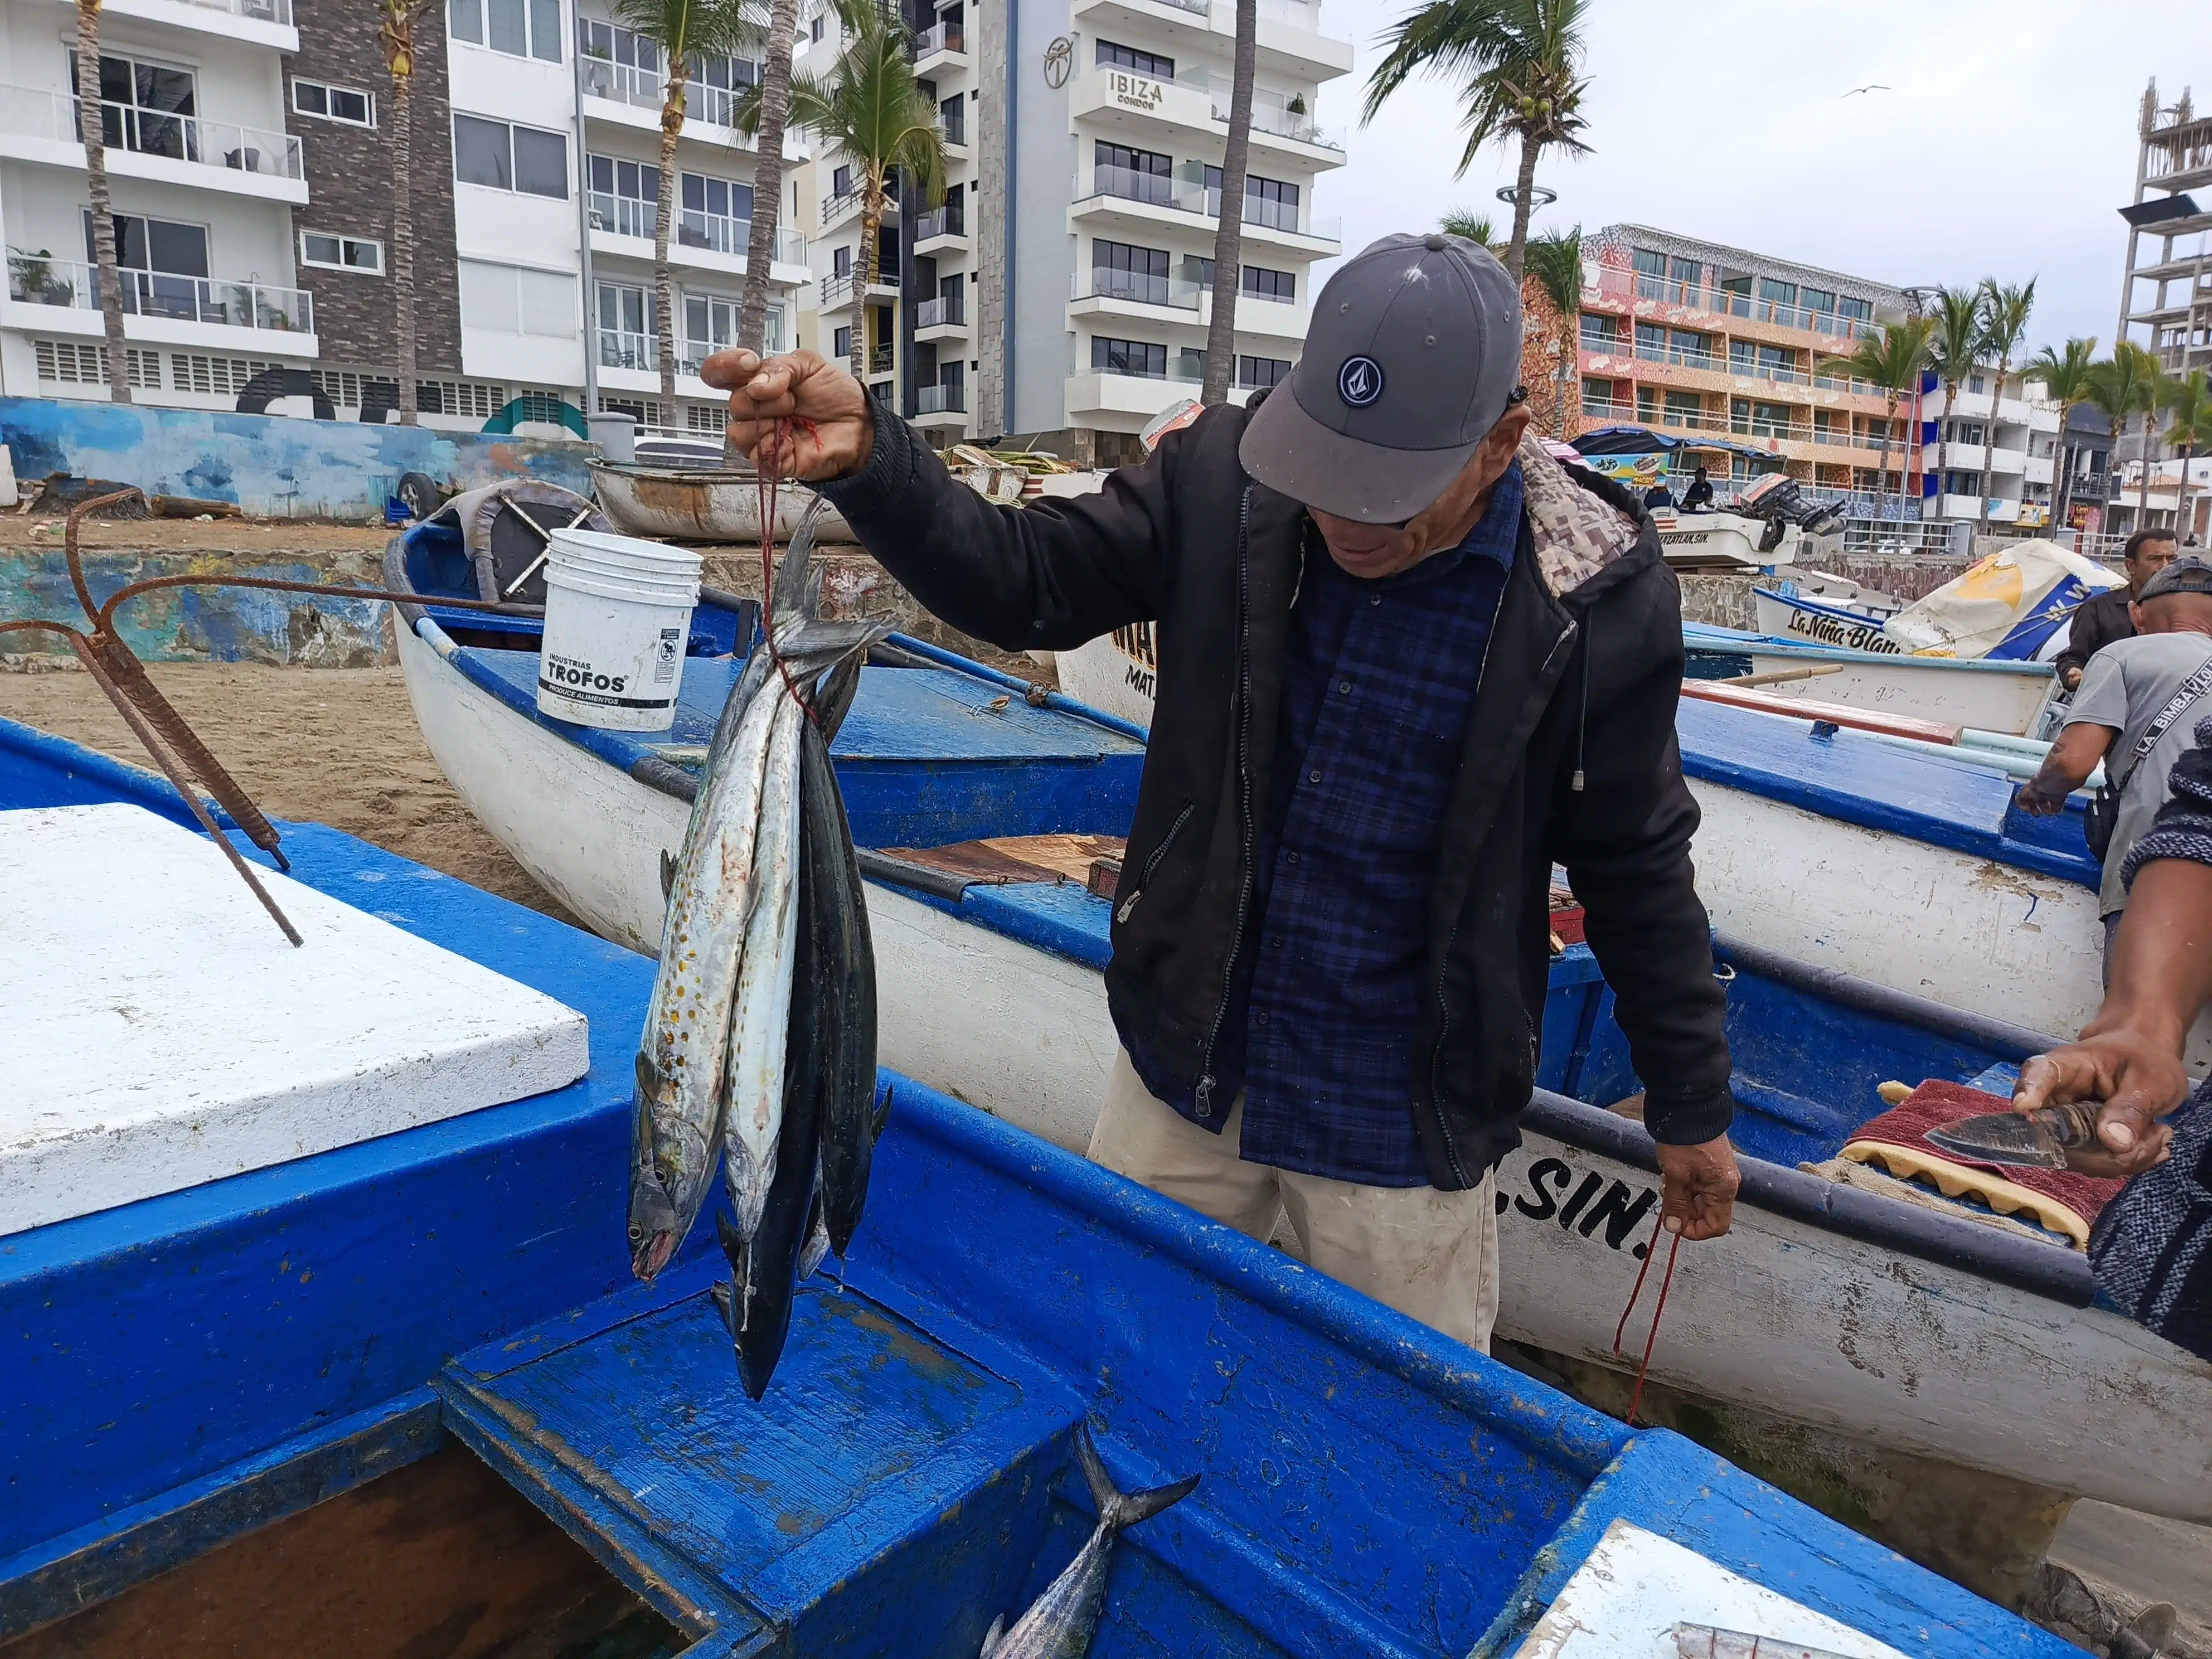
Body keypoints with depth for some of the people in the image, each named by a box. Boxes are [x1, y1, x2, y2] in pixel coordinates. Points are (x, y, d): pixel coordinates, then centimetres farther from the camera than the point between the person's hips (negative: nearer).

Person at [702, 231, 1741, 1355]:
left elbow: (1636, 868, -4)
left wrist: (1691, 1108, 5)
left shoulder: (1593, 603, -15)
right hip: (1183, 1063, 3)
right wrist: (865, 460, -27)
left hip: (1400, 1126, -2)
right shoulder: (1226, 481, -11)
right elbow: (1025, 583, -8)